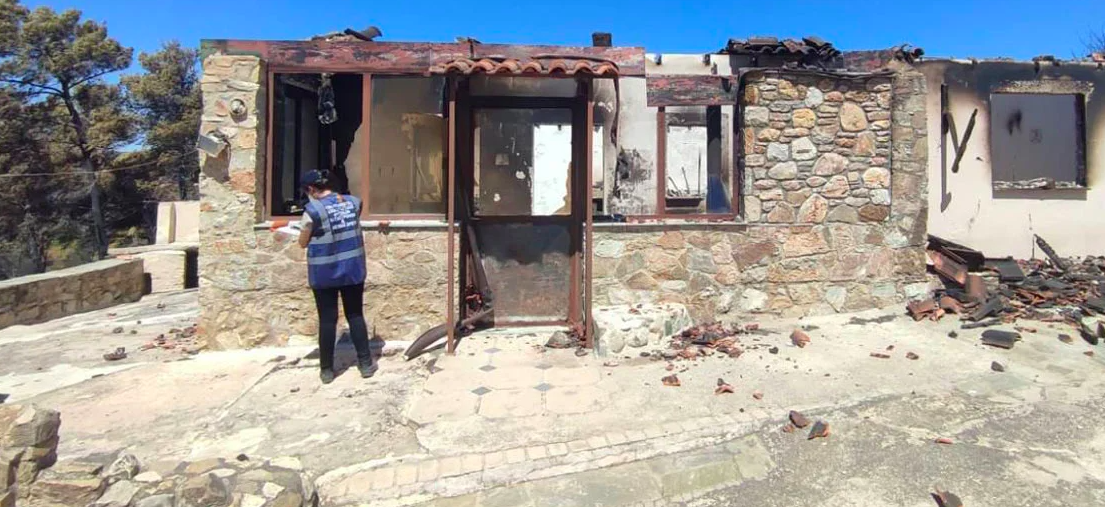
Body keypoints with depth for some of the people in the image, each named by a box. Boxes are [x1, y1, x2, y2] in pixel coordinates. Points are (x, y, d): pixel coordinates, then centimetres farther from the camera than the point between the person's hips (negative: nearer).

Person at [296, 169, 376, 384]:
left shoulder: (313, 209, -14)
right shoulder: (354, 202, -1)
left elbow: (303, 243, -4)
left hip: (324, 274, -3)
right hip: (353, 270, 4)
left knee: (327, 320, 7)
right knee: (356, 316, 13)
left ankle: (327, 370, 17)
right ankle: (366, 363, 18)